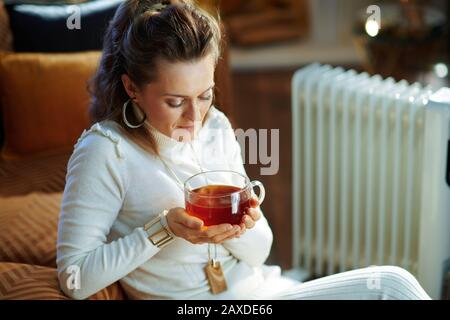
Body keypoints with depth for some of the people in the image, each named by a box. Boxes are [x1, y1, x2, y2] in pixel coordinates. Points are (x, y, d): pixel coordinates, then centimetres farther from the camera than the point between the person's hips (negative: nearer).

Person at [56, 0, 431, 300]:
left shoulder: (215, 127, 3)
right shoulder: (105, 152, -14)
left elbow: (258, 252, 7)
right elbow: (74, 278, -16)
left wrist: (241, 229, -16)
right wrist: (162, 228, -23)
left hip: (257, 290, 6)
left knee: (392, 282, -12)